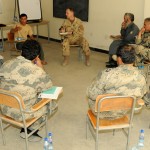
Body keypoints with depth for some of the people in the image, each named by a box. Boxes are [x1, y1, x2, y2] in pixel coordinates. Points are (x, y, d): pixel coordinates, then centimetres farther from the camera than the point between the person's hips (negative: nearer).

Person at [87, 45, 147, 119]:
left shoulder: (107, 74, -33)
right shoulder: (141, 78, -18)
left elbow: (92, 94, -22)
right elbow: (139, 96, 1)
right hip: (121, 113, 5)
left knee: (90, 96, 28)